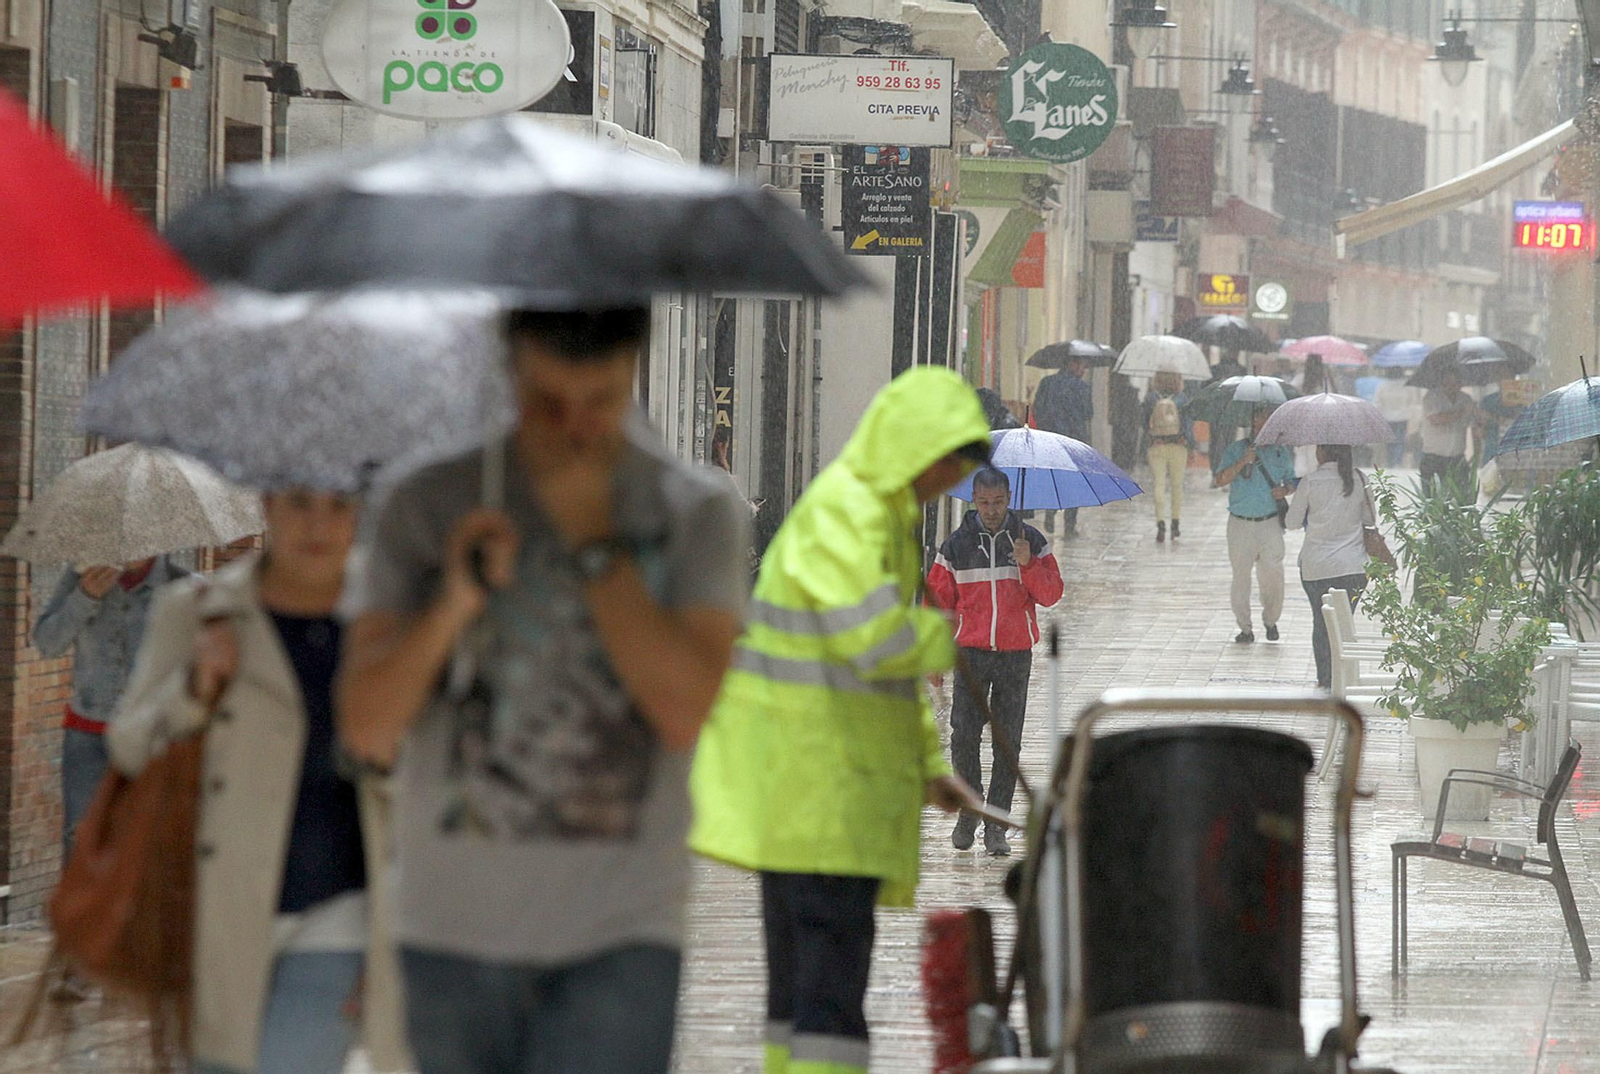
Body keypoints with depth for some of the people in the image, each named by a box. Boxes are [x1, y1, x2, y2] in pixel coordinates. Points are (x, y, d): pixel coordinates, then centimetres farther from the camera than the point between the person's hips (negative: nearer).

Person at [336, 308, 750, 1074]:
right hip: (454, 927, 2)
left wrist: (593, 541, -10)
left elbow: (685, 710, -11)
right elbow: (367, 730, -1)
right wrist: (452, 604, -17)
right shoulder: (427, 506, 5)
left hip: (619, 933, -2)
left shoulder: (698, 513, 2)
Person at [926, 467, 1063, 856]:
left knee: (1007, 742, 1)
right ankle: (968, 812, 11)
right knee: (964, 736, -7)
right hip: (971, 651, 0)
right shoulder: (956, 546, 4)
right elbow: (937, 601, 7)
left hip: (1015, 653, 0)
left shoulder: (1031, 541, 5)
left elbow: (1051, 594, 0)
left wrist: (1027, 564, -18)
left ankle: (996, 826, 6)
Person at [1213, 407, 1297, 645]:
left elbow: (1292, 480, 20)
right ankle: (1245, 627, 11)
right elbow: (1219, 481, -8)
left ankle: (1270, 620, 17)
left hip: (1270, 524, 1)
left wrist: (1285, 490, -4)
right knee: (1240, 575, 2)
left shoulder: (1281, 452, 8)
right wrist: (1243, 461, -20)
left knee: (1273, 574, -5)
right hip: (1240, 524, -1)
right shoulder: (1236, 450, 2)